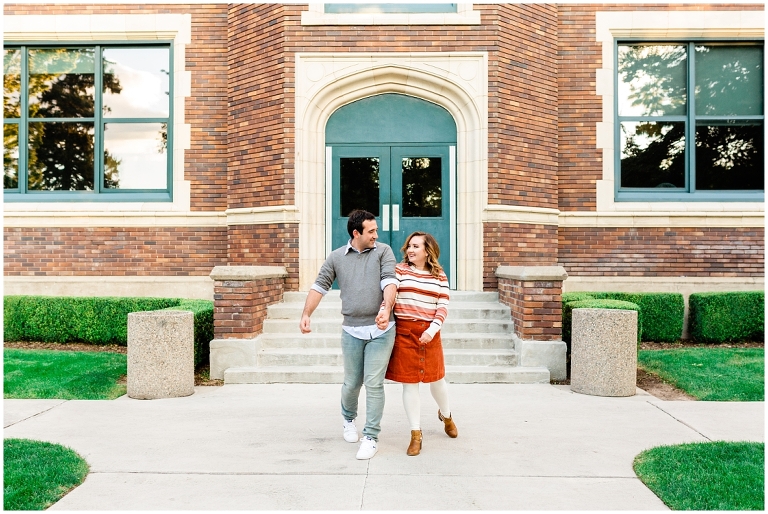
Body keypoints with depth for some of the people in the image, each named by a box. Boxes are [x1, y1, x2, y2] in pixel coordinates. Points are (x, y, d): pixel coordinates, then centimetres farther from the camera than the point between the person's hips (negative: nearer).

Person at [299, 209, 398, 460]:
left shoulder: (383, 251, 1)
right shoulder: (336, 257, 6)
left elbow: (389, 281, -11)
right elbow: (320, 286, 5)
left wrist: (386, 308, -29)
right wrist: (306, 314, -8)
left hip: (381, 330, -2)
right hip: (351, 331, 2)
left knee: (374, 384, -1)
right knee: (352, 383, 13)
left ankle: (371, 437, 11)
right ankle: (348, 420, 43)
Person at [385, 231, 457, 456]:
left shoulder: (439, 276, 5)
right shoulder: (399, 270, 1)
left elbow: (443, 307, 1)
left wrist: (432, 329, -13)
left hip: (429, 333, 2)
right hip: (404, 332, -1)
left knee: (436, 378, 15)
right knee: (409, 384, 3)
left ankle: (445, 414, 46)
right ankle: (416, 433, 16)